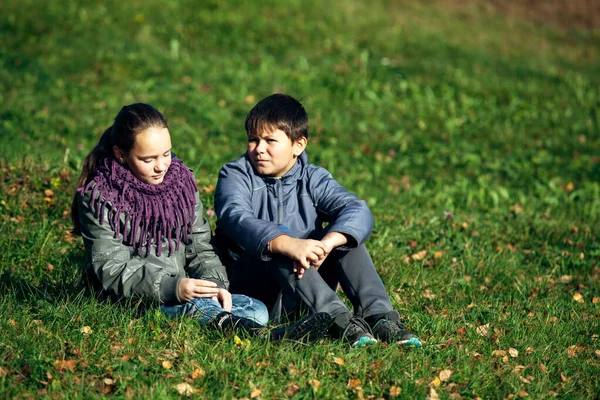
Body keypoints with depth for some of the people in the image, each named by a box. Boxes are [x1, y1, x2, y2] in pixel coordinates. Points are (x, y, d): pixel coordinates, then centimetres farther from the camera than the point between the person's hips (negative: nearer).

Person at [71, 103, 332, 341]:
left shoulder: (181, 181, 11)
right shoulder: (98, 197, -6)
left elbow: (200, 248, 12)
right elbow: (111, 270, -14)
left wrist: (215, 284, -11)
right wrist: (172, 287, -29)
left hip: (181, 293, 6)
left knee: (257, 310, -18)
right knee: (192, 302, -38)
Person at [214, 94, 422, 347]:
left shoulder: (312, 179, 5)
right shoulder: (236, 175, -2)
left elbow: (357, 211, -15)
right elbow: (236, 218, -26)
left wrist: (326, 244, -38)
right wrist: (288, 244, -45)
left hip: (308, 282, 3)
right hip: (249, 286, -3)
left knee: (344, 233, -16)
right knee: (278, 244, -31)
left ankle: (379, 315, -33)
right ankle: (339, 320, -49)